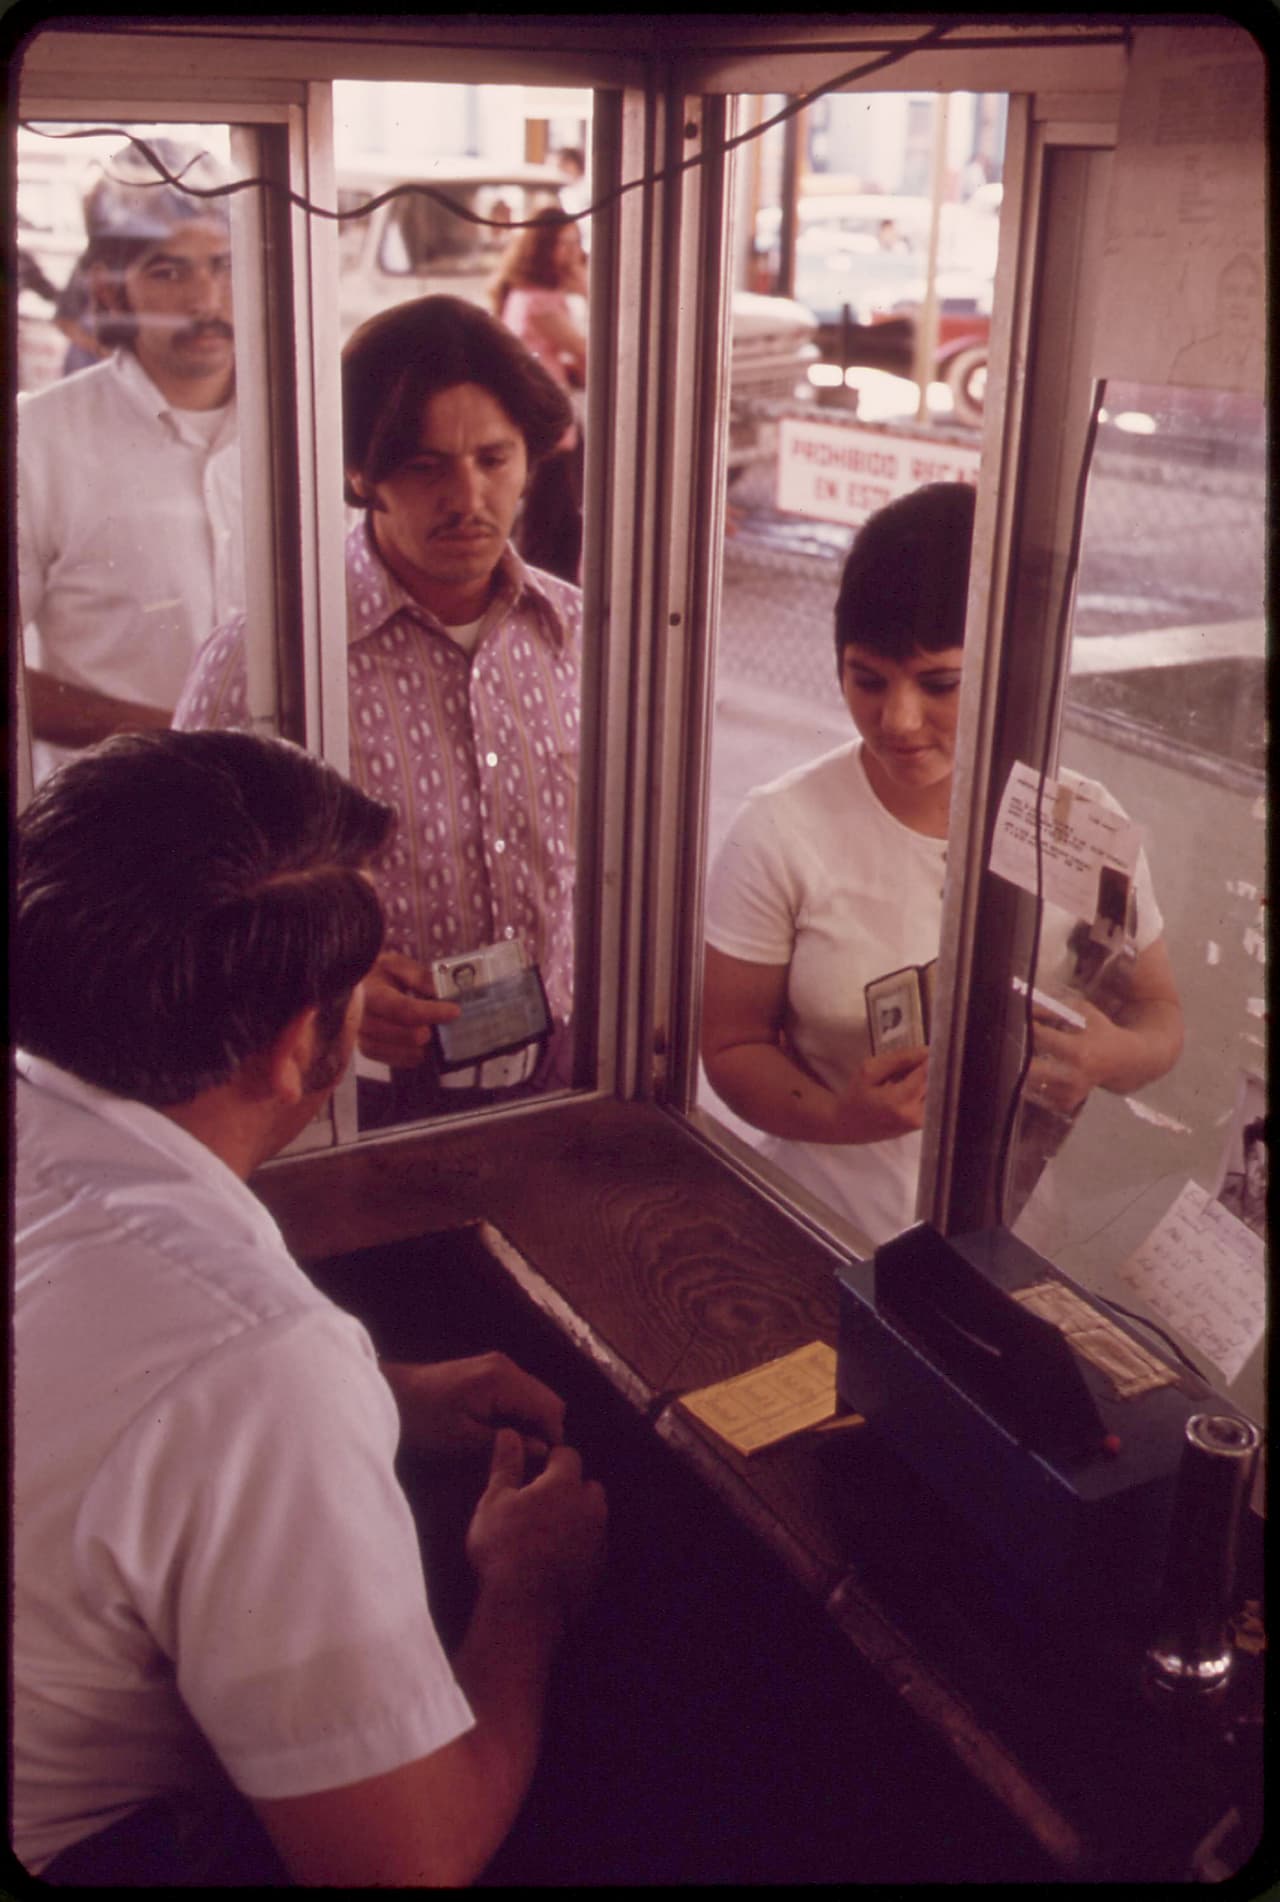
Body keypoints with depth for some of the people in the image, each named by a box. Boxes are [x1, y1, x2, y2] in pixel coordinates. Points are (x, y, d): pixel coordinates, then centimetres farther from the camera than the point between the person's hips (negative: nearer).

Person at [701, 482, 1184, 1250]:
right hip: (823, 1238, -1)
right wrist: (837, 1115, -28)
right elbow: (732, 1047, -8)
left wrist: (1112, 1056, -20)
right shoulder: (781, 832, -15)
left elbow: (1160, 1013, 3)